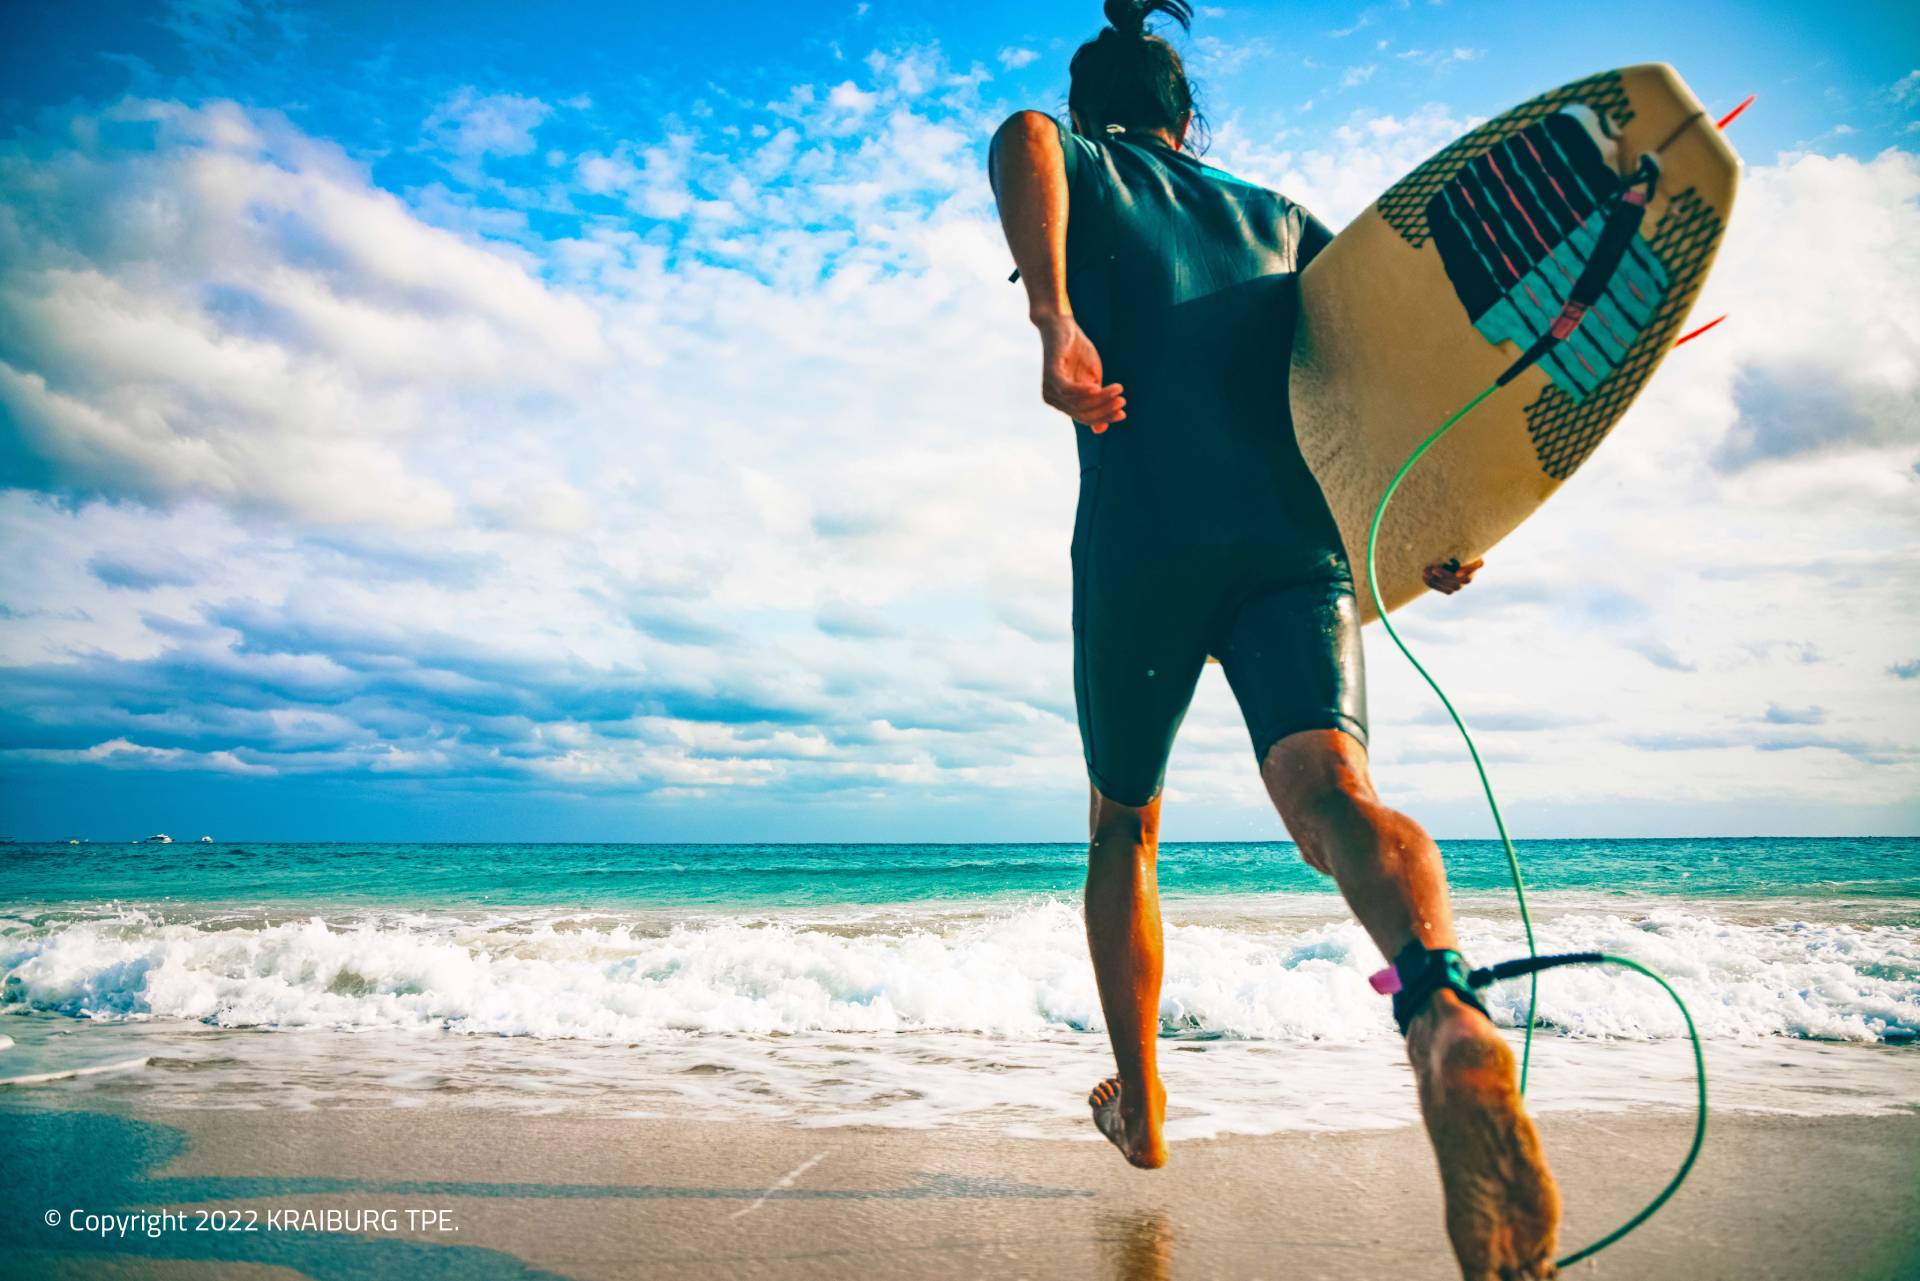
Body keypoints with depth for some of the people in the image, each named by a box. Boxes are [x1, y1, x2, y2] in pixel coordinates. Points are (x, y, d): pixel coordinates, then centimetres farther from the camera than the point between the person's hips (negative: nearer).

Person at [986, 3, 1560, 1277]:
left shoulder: (1088, 171, 19)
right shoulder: (1279, 216, 28)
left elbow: (1021, 138, -8)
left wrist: (1054, 322, -21)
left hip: (1142, 548, -2)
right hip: (1300, 542, 2)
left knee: (1123, 827, 17)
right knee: (1329, 789, -18)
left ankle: (1139, 1102, 27)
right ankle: (1444, 1003, -51)